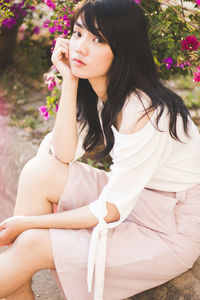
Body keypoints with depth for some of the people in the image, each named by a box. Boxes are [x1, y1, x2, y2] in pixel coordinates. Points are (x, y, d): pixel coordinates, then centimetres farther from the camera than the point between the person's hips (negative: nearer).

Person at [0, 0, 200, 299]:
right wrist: (69, 81, -15)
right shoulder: (95, 90, -2)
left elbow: (111, 210, -23)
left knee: (32, 245, -19)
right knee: (38, 172, -12)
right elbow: (64, 156, -8)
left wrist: (27, 222, -17)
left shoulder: (145, 111, -28)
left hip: (174, 231, -8)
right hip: (132, 197, 8)